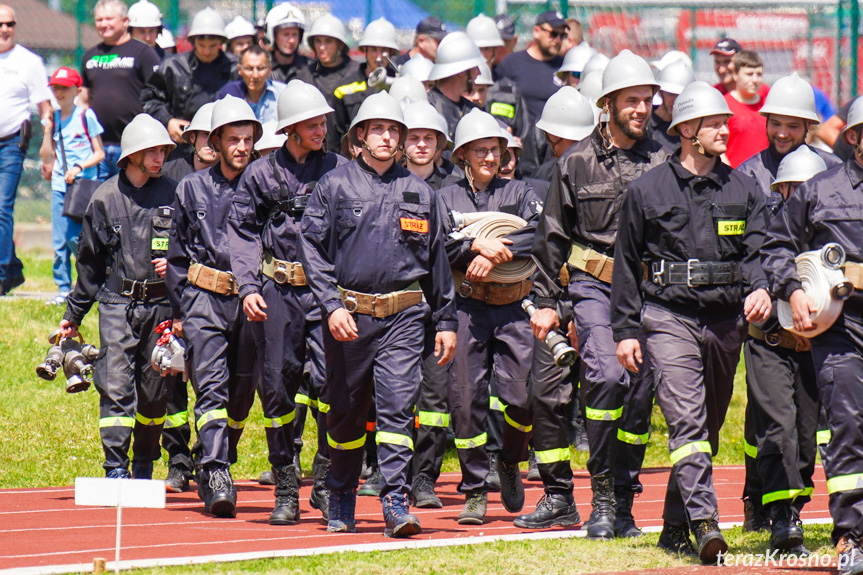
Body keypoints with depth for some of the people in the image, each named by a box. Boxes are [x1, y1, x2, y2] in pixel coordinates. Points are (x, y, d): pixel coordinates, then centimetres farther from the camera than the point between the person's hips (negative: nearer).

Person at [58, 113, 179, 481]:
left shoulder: (172, 195, 5)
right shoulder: (106, 197, 4)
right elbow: (89, 261, 12)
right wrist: (73, 313, 15)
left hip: (160, 306, 1)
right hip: (117, 303, -1)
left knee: (154, 390, 7)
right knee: (115, 385, -12)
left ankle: (144, 465, 24)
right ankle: (115, 468, -13)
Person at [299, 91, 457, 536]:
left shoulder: (418, 192, 11)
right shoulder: (334, 186, 4)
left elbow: (437, 260, 18)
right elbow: (313, 250, 1)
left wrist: (446, 321, 15)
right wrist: (332, 306, -10)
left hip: (403, 315, 1)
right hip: (348, 314, -1)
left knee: (398, 404, -11)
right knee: (346, 410, 8)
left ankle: (396, 501, -13)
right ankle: (340, 500, 23)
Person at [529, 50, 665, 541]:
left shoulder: (663, 162, 6)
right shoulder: (578, 163, 5)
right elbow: (552, 237, 11)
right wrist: (546, 300, 8)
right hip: (594, 285, -2)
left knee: (640, 393, 2)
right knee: (607, 375, -21)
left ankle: (623, 502, 14)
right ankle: (602, 488, -9)